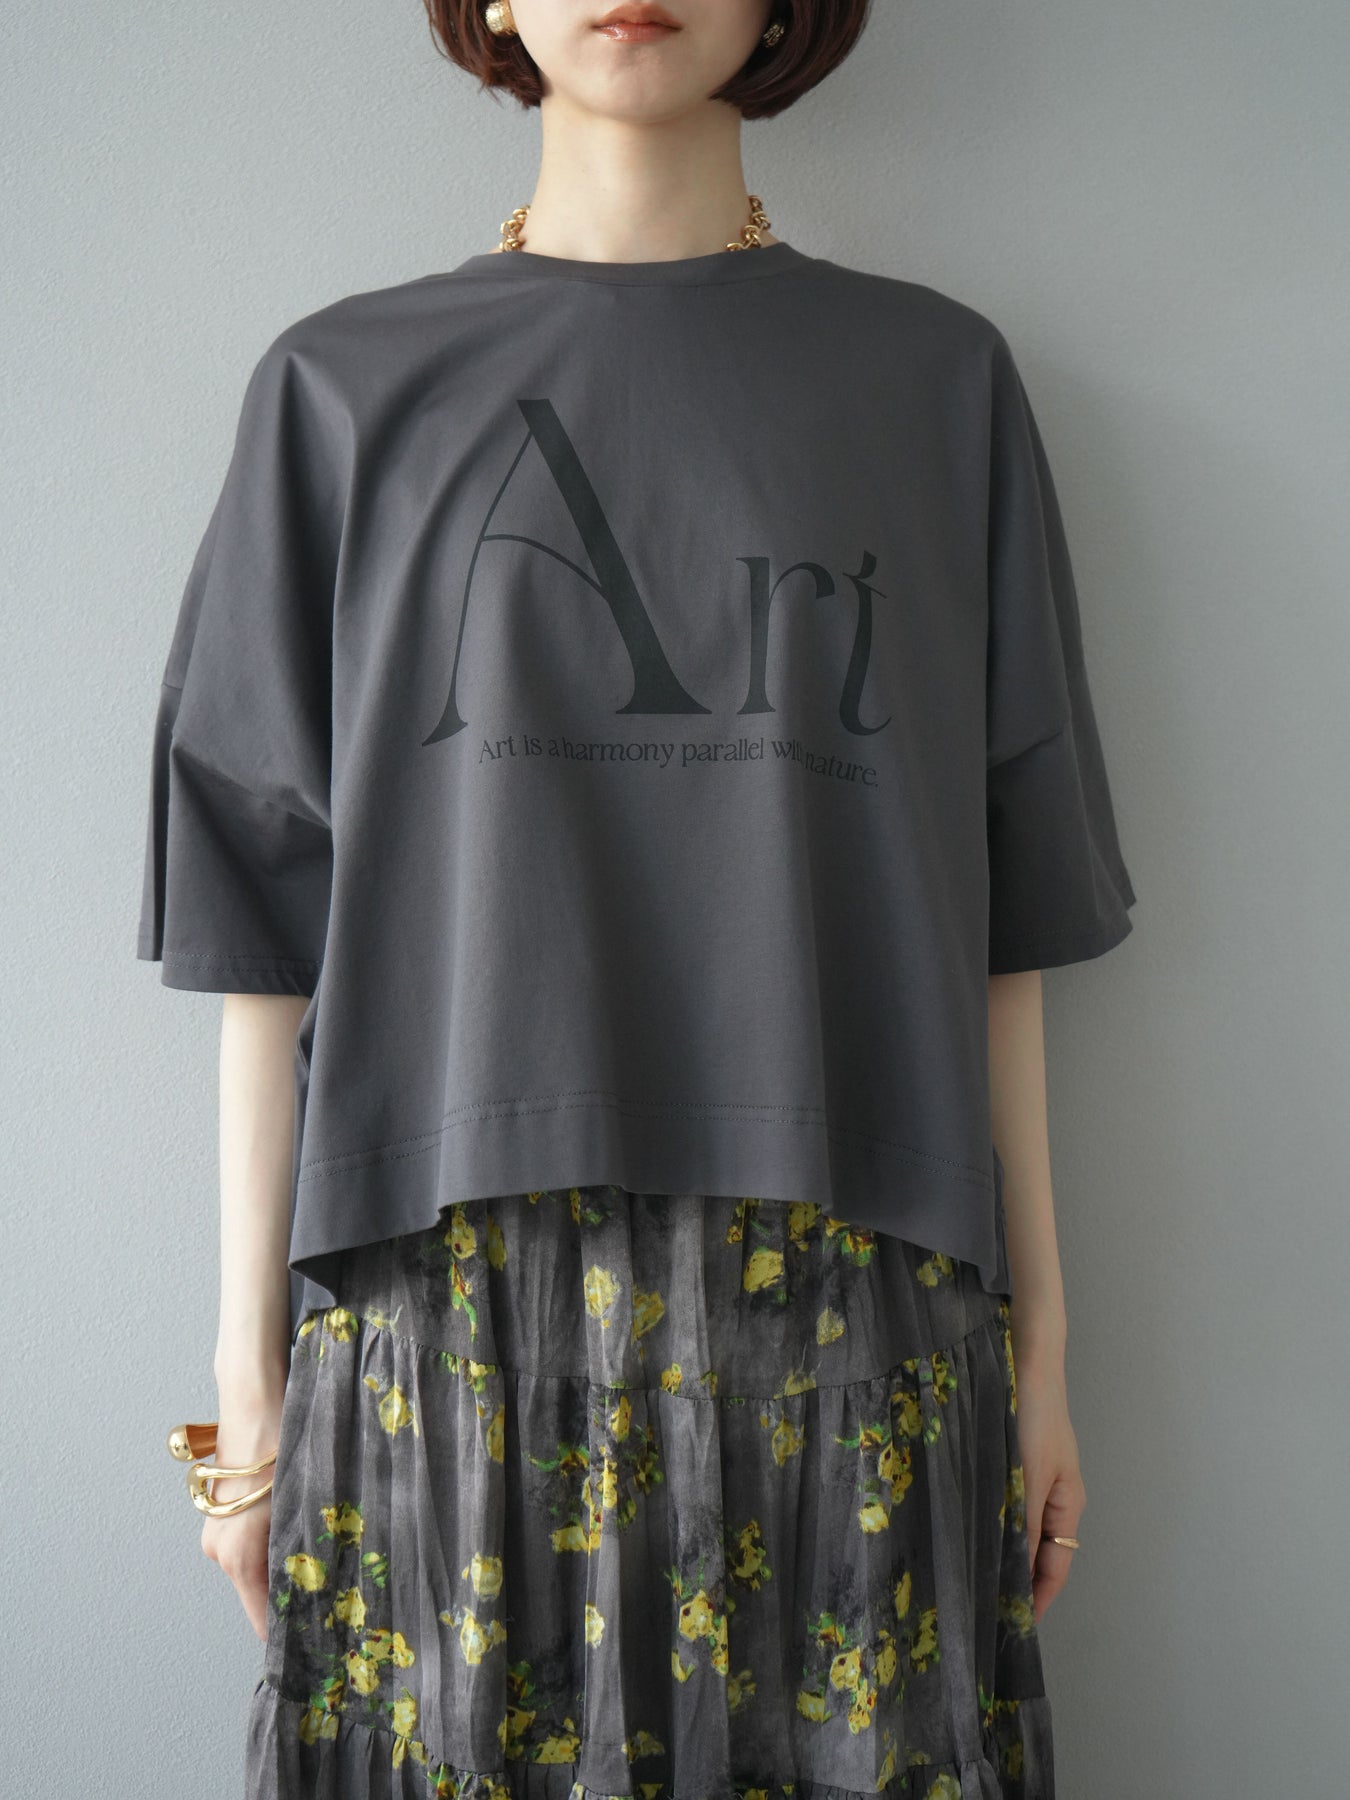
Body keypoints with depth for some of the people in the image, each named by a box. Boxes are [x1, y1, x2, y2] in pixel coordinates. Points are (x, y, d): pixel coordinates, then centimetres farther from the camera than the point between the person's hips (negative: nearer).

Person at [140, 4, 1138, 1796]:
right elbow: (270, 912, 4)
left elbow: (998, 921, 7)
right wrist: (249, 1358, 3)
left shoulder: (937, 377, 8)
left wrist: (1038, 1336, 6)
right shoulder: (346, 387, 6)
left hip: (850, 1327, 1)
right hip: (442, 1303, 0)